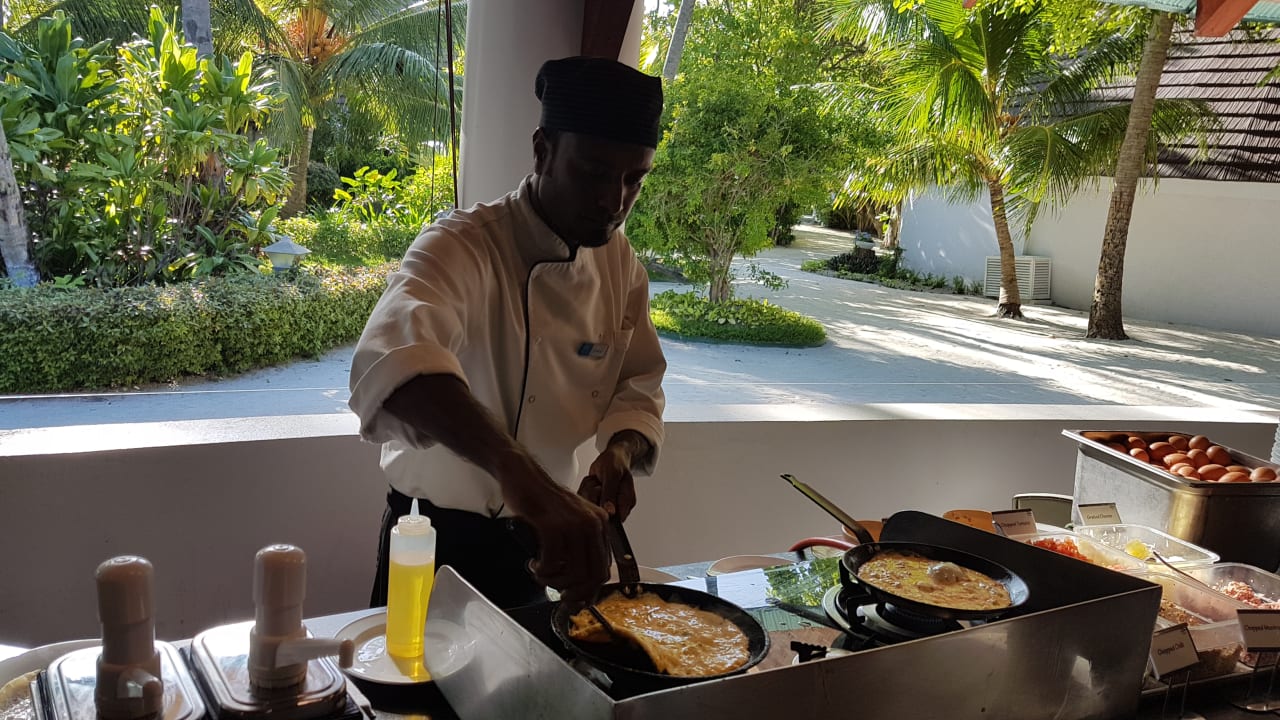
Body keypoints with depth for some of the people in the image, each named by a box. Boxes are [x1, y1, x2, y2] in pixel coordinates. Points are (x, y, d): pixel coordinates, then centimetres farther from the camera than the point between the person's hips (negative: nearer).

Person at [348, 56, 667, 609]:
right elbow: (395, 364, -45)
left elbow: (638, 389, 4)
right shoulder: (463, 247, -24)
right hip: (443, 538, -5)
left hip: (550, 536, 6)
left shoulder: (621, 263, -3)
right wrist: (521, 475, -60)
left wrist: (620, 453, -19)